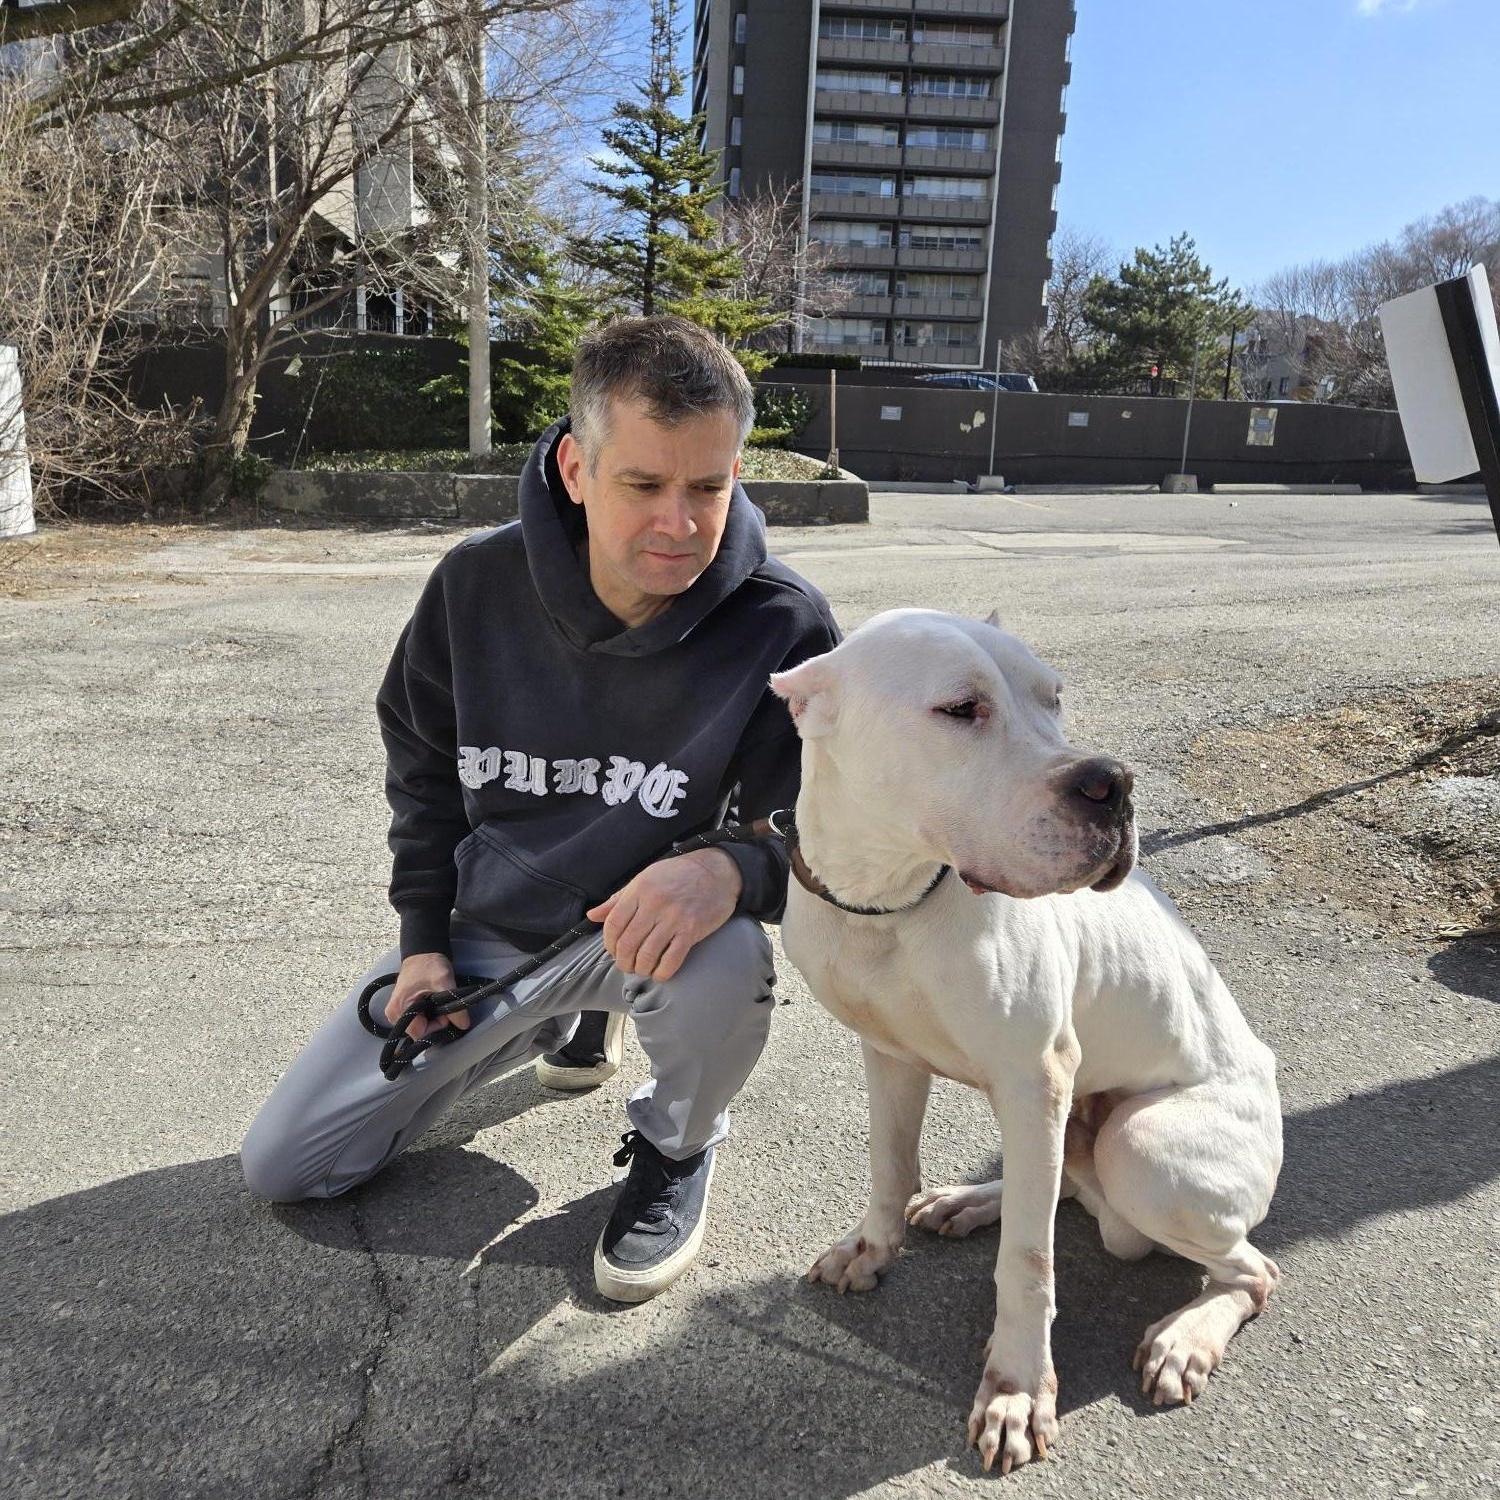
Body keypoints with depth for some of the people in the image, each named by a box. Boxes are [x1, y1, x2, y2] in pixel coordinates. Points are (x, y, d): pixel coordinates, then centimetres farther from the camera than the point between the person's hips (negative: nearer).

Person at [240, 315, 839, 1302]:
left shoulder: (781, 627, -22)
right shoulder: (479, 585, -13)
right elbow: (422, 766, 5)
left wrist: (733, 867, -44)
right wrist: (424, 936, 2)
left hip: (645, 933, -3)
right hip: (484, 929, 4)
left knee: (726, 953, -41)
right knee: (280, 1168, 7)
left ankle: (677, 1147, -2)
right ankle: (570, 1024, 25)